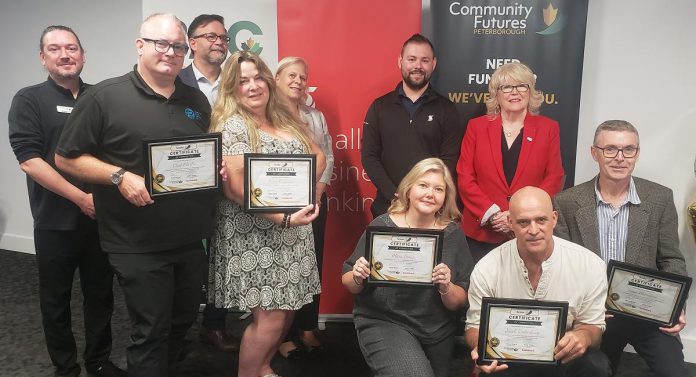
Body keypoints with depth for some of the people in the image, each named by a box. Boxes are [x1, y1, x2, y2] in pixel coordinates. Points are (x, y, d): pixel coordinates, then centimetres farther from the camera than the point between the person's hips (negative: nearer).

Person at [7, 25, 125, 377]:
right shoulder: (29, 100, -2)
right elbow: (29, 160, -11)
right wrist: (80, 198, -17)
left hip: (101, 216, 3)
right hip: (56, 221, -2)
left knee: (101, 294, 12)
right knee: (56, 298, 10)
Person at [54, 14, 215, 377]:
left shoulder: (197, 101, 9)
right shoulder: (105, 97, -8)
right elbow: (66, 157, -6)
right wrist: (120, 176, -19)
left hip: (191, 240, 6)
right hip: (139, 245, -5)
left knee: (183, 321, 20)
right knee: (151, 332, 4)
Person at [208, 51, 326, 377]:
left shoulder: (286, 120, 11)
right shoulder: (232, 126, -11)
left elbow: (318, 157, 15)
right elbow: (235, 187, -19)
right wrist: (283, 217, -24)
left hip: (292, 234, 7)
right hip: (254, 235, -7)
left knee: (288, 307, 13)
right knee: (270, 316, -5)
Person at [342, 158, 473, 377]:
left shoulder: (452, 234, -4)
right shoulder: (381, 227, -10)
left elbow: (460, 303, -1)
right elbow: (348, 284, -2)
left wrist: (446, 288, -22)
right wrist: (358, 278, -23)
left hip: (438, 332, 4)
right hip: (382, 323, -3)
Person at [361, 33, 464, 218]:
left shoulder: (446, 109, 2)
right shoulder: (379, 107, 5)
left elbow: (449, 161, -4)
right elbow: (369, 157, 0)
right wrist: (395, 196, -12)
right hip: (388, 207, 1)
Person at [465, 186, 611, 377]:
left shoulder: (591, 266, -9)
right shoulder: (486, 270, -11)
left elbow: (593, 325, 1)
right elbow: (476, 325, 0)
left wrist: (583, 336, -25)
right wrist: (480, 347, -24)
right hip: (506, 361, -1)